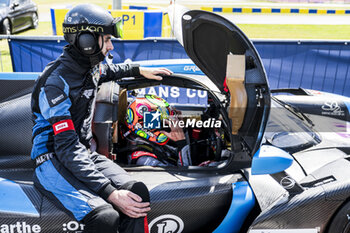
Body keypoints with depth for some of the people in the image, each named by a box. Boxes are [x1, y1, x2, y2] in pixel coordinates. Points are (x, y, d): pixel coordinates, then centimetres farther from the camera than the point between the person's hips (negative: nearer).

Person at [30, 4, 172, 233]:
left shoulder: (91, 67, 6)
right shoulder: (55, 82, -20)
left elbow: (108, 70, 36)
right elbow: (68, 149, -26)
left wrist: (139, 70, 29)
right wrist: (110, 192, -31)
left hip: (84, 153, 7)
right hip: (53, 161, -7)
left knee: (137, 192, -20)